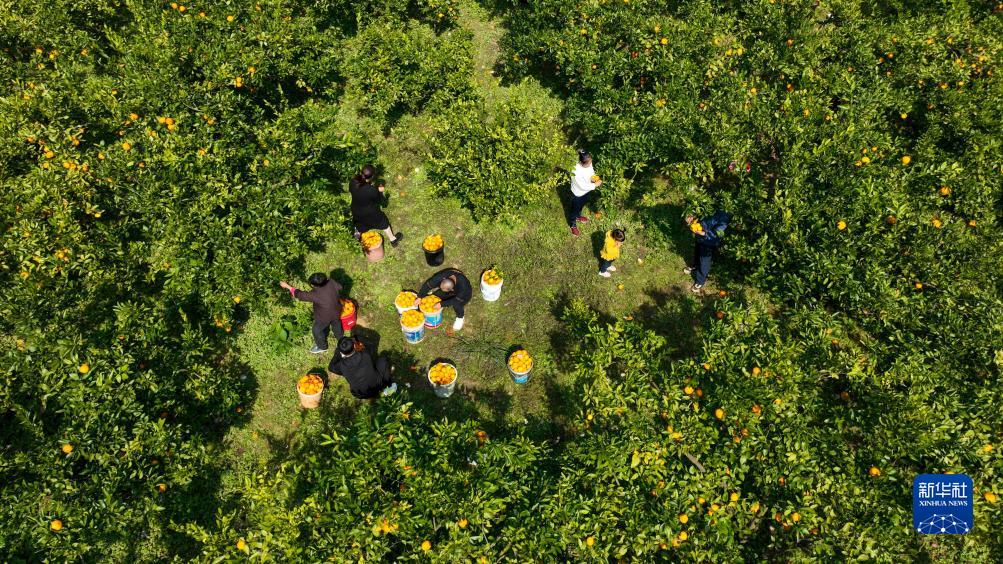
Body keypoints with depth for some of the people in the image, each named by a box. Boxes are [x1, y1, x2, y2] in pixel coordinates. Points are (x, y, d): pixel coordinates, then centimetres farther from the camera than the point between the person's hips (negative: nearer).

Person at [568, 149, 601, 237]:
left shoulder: (588, 163, -20)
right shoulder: (576, 171, -41)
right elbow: (582, 186, -33)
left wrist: (593, 177, -20)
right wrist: (595, 185, -28)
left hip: (586, 191, 7)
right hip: (578, 193, -6)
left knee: (581, 206, 33)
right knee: (575, 209, 20)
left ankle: (578, 216, 62)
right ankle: (573, 225, 46)